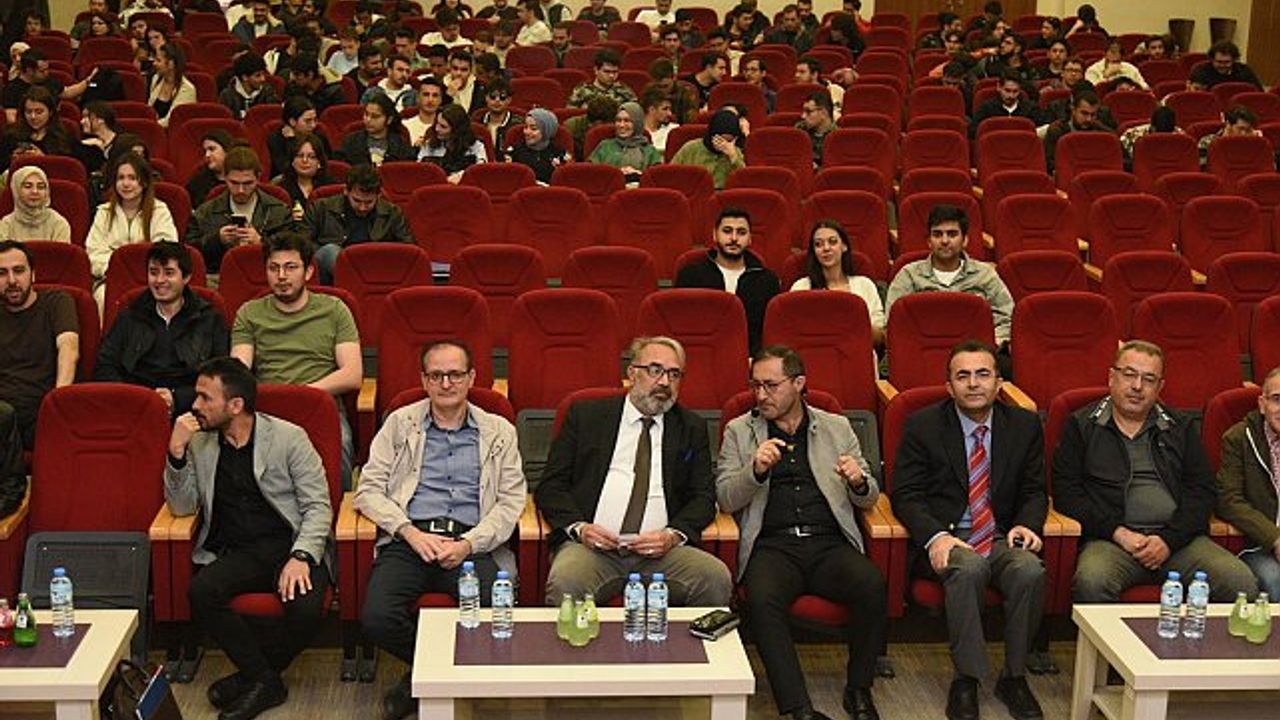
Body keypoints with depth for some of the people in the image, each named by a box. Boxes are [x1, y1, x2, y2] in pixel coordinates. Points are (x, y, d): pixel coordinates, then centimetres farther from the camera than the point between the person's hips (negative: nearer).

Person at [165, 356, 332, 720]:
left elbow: (318, 506, -4)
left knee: (306, 608, -31)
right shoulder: (199, 443, 10)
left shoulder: (289, 437, -1)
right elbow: (182, 507, 7)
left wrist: (301, 557, -20)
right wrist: (176, 453, -8)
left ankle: (253, 676, 0)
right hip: (235, 552, 3)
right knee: (200, 592, -28)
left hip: (290, 543, -3)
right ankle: (266, 681, -10)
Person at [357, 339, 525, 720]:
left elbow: (511, 501, 6)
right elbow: (369, 490, 7)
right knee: (377, 617, -28)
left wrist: (468, 544, -10)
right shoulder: (399, 424, 16)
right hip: (408, 539, 0)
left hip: (473, 543, 0)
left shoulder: (499, 432, 16)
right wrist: (411, 532, -8)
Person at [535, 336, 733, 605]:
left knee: (717, 579, -27)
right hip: (592, 545, -2)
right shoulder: (585, 415, 13)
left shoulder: (692, 428, 19)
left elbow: (704, 498, 13)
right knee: (564, 583, -35)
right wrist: (578, 526, -9)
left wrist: (673, 535, -8)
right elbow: (550, 487, 10)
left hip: (662, 551, 2)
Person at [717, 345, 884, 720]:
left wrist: (859, 482, -9)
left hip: (830, 544, 1)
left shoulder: (837, 428, 18)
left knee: (872, 585, -30)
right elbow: (725, 499, 5)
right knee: (763, 598, -34)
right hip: (772, 545, -1)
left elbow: (869, 499, 16)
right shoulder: (739, 431, 14)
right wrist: (756, 470, -15)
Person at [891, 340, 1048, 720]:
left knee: (1031, 571, -30)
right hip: (946, 538, -2)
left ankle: (1014, 677, -10)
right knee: (969, 568, -36)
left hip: (1003, 538, 3)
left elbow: (1034, 490, 13)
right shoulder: (923, 426, 2)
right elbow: (905, 495, -3)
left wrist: (1027, 524, -11)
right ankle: (966, 680, -22)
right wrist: (935, 536, -21)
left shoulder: (1025, 425, 10)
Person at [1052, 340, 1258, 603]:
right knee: (1091, 582, -36)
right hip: (1111, 539, -3)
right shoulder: (1082, 426, 13)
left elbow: (1203, 491, 11)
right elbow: (1065, 492, 4)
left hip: (1178, 539, 3)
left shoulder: (1182, 428, 20)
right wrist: (1118, 533, -8)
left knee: (1241, 582, -23)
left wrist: (1169, 539, -5)